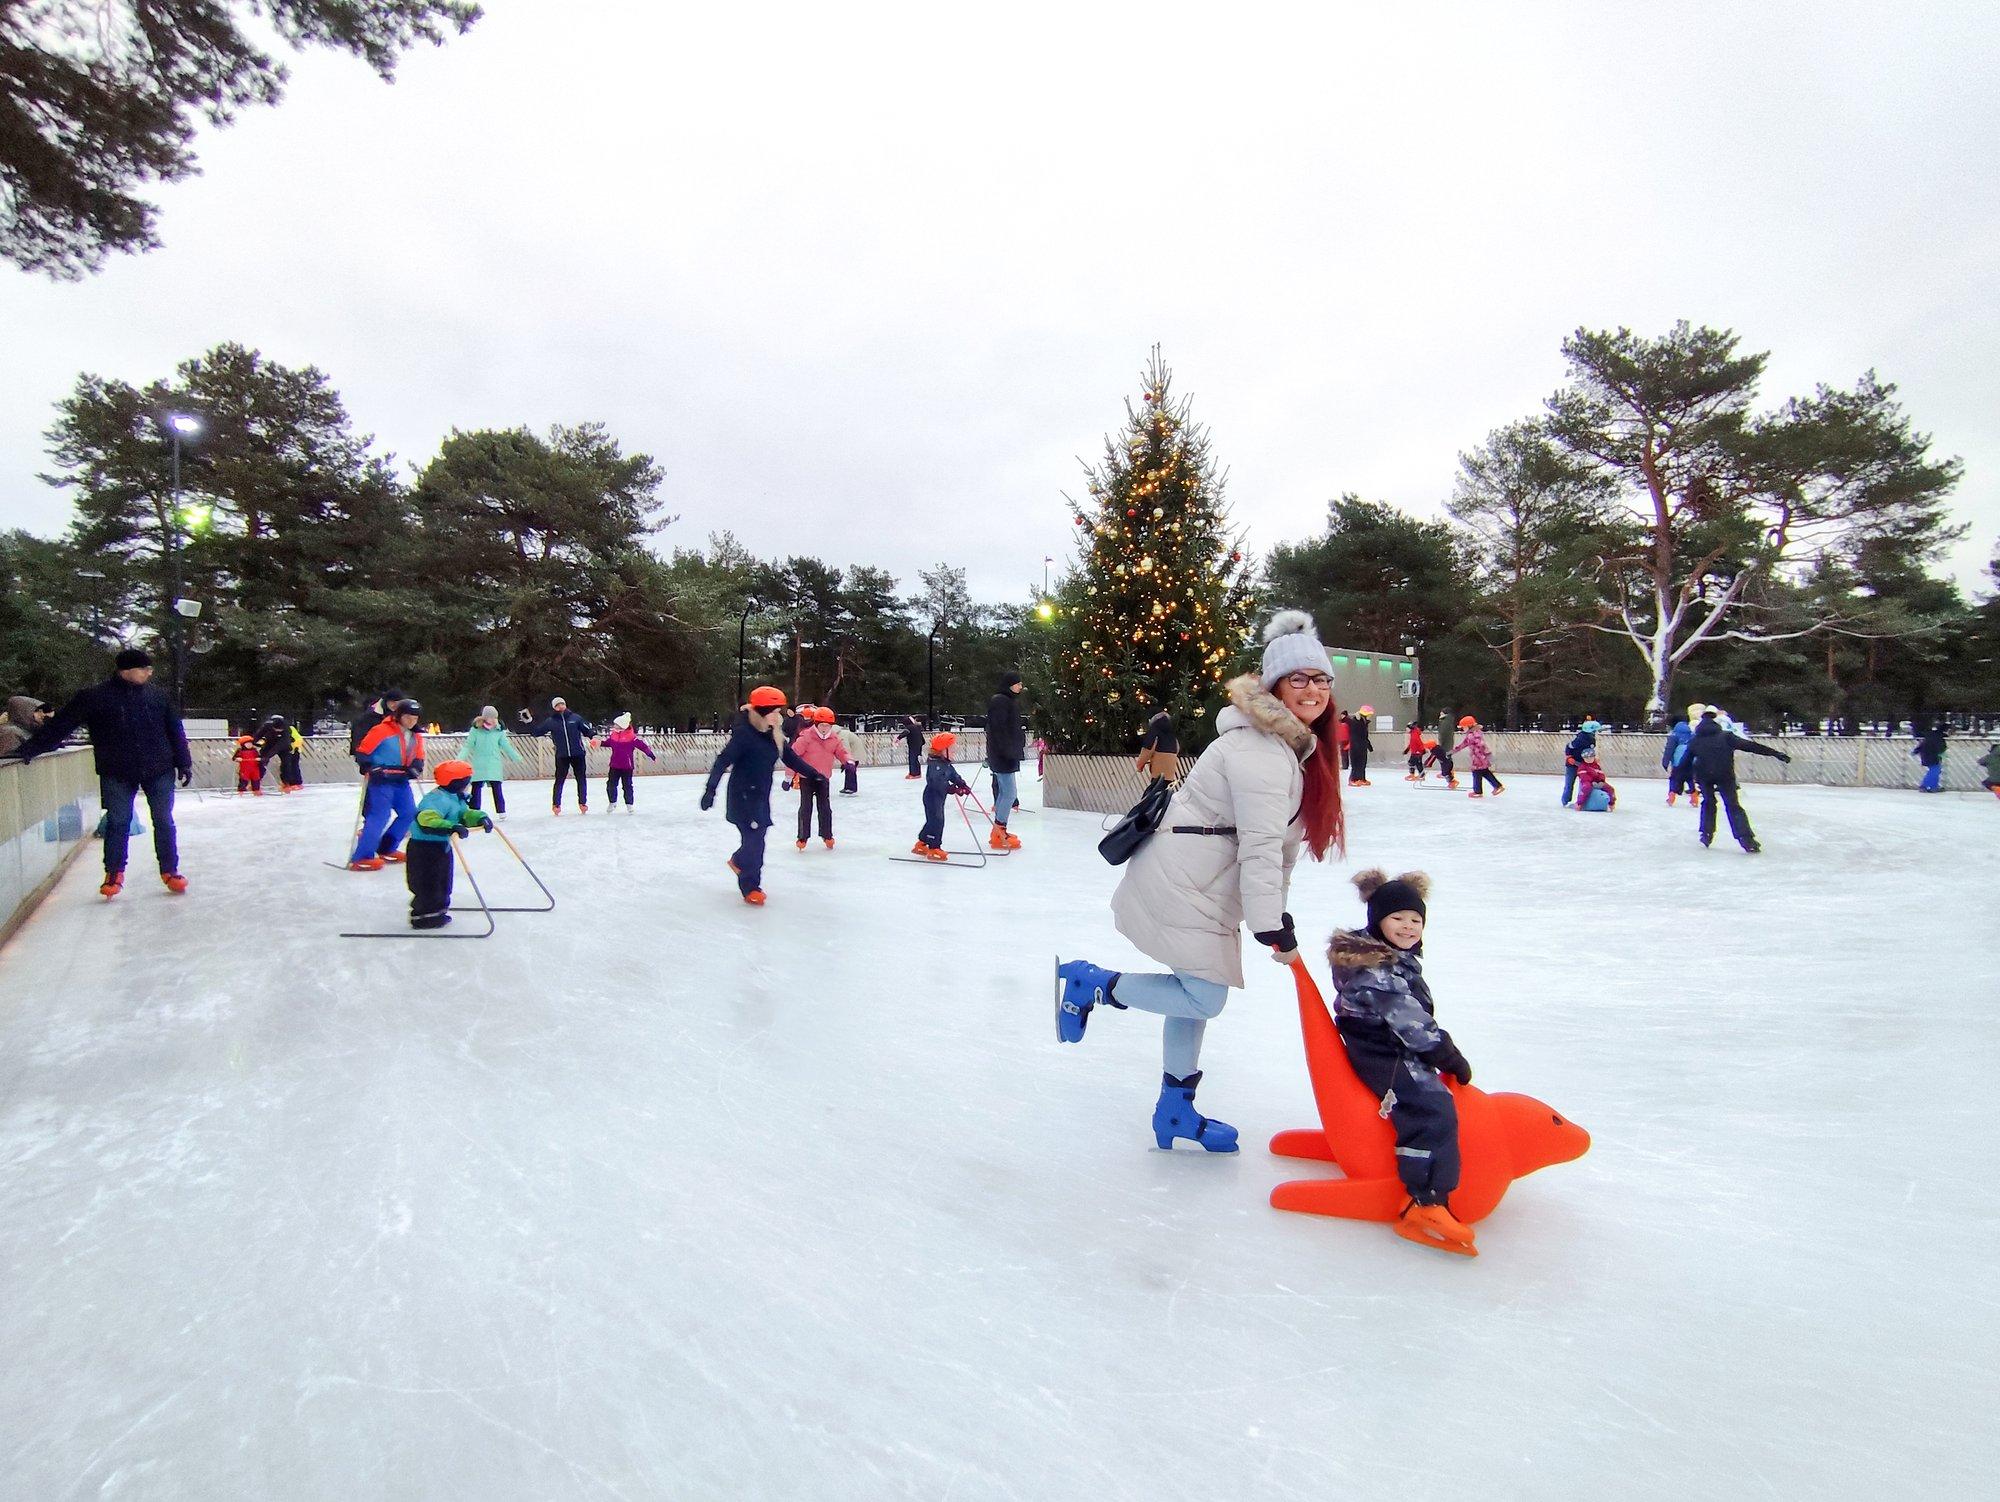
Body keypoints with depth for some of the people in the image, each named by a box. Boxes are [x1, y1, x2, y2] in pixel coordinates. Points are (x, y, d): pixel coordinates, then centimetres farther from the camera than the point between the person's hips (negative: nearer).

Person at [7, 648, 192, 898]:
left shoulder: (157, 697, 4)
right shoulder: (94, 698, -4)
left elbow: (175, 732, 8)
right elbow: (60, 724, -3)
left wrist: (184, 763, 8)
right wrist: (30, 748, -8)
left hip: (159, 771, 2)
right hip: (117, 774, -2)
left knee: (163, 821, 5)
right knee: (117, 822, 3)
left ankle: (170, 871, 14)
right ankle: (114, 874, 16)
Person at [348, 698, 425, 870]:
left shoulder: (415, 736, 9)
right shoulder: (382, 730, -14)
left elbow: (418, 758, 14)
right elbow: (362, 751, -11)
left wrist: (415, 768, -7)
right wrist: (371, 768, -22)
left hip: (401, 780, 8)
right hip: (381, 780, -8)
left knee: (409, 814, 7)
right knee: (380, 816, -14)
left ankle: (386, 850, 21)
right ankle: (361, 858, -10)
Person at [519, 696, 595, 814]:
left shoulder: (575, 717, 1)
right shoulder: (550, 721, 3)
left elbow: (587, 730, 5)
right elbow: (537, 731, 6)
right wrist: (529, 722, -4)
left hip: (578, 754, 0)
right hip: (561, 756, 0)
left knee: (581, 779, 6)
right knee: (559, 780, 3)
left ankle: (582, 803, 18)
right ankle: (556, 804, 15)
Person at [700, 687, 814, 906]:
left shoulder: (773, 735, 5)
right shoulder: (743, 733, -18)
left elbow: (790, 757, 15)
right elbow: (724, 760, -22)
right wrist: (711, 788, -30)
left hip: (762, 795, 7)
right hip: (743, 795, -7)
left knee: (758, 836, 12)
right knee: (754, 838, -8)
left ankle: (738, 861, 41)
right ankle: (750, 887, 4)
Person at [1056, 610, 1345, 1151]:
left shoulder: (1299, 747, 13)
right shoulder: (1260, 751, -21)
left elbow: (1283, 838, 17)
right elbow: (1260, 846, -22)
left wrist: (1279, 912, 17)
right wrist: (1272, 928, -18)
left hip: (1202, 883, 10)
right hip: (1178, 883, -10)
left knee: (1195, 992, 16)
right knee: (1205, 999, -5)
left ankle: (1175, 1111, 29)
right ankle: (1093, 983, 9)